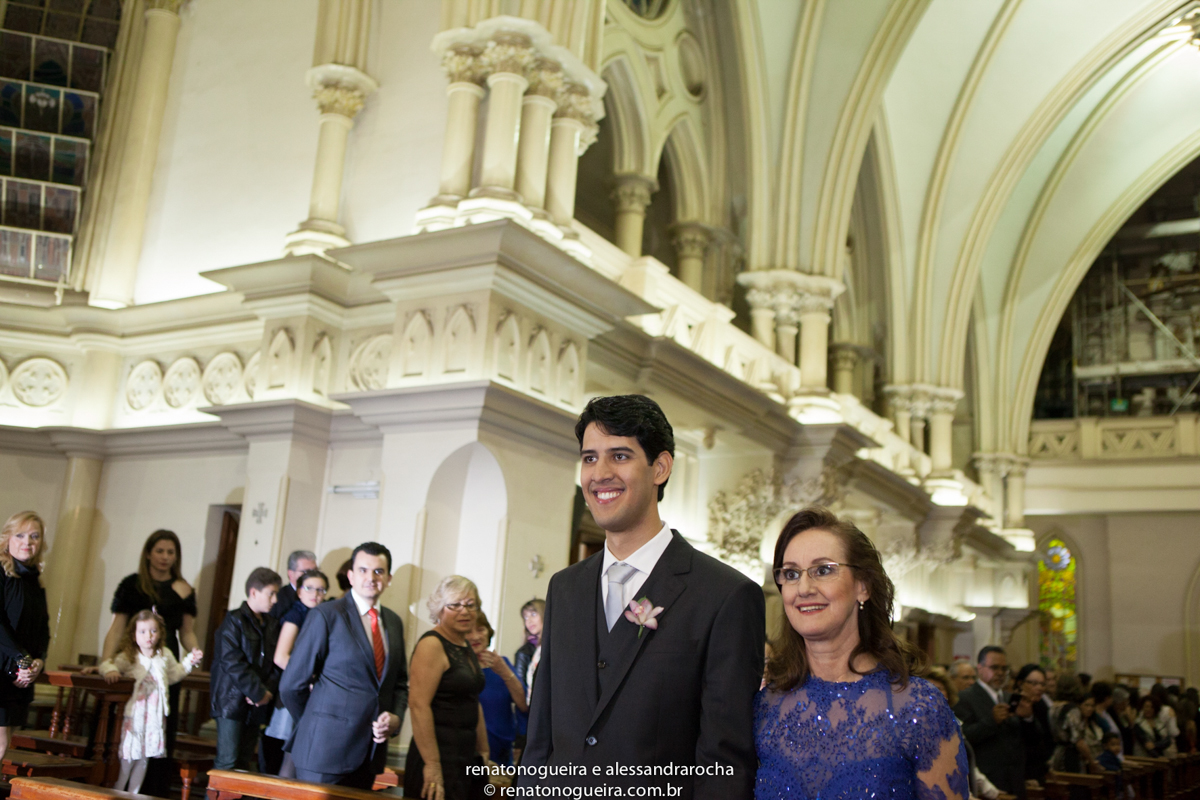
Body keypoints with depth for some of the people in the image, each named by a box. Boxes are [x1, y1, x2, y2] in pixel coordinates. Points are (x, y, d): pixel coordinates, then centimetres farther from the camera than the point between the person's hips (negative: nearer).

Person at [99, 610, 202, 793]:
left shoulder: (165, 656, 8)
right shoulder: (128, 657, -7)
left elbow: (174, 674, 23)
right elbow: (107, 664, -19)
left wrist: (189, 661, 17)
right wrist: (110, 671, -40)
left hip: (155, 717, 4)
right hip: (134, 715, -4)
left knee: (144, 758, 13)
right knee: (128, 758, -1)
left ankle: (133, 794, 26)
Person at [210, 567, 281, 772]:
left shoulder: (272, 625, 14)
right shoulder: (234, 620, -6)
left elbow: (275, 662, 12)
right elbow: (232, 662, -14)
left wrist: (268, 690, -6)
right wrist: (258, 693, -14)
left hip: (256, 708, 6)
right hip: (232, 701, -6)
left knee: (244, 761, 8)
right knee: (227, 761, -7)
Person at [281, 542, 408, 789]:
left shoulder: (394, 622, 11)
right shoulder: (325, 616, -8)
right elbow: (292, 685, -7)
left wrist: (396, 717, -1)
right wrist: (314, 725, 3)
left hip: (370, 751, 6)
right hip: (326, 748, -5)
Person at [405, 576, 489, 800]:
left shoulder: (466, 647, 15)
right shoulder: (432, 644, -11)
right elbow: (418, 705, -19)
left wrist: (483, 752, 19)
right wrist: (432, 764, -22)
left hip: (467, 755, 8)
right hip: (440, 754, -8)